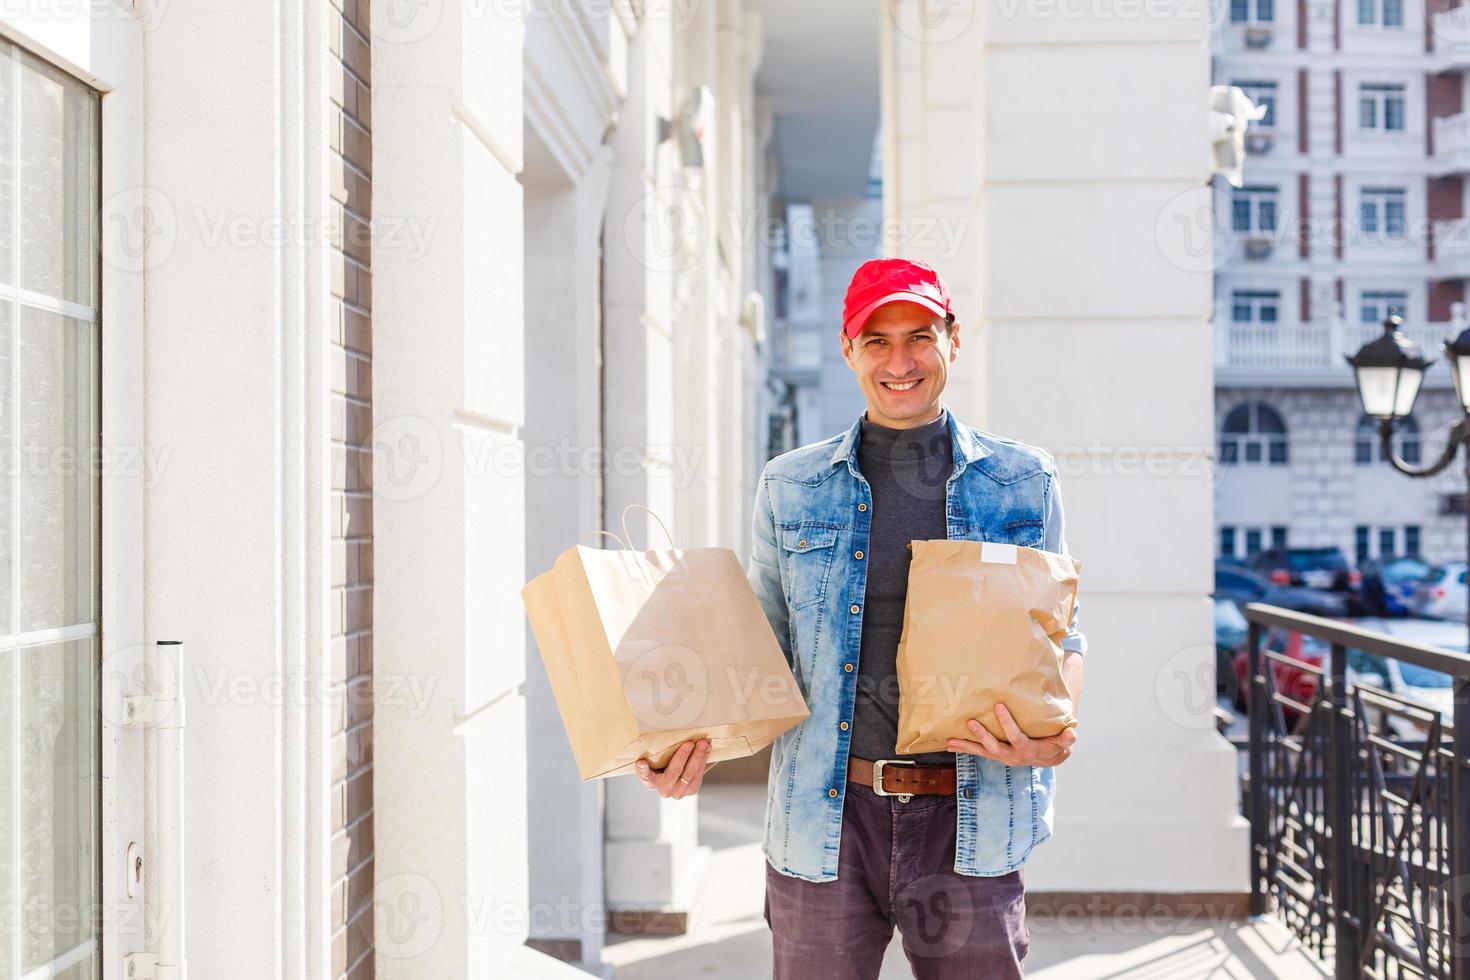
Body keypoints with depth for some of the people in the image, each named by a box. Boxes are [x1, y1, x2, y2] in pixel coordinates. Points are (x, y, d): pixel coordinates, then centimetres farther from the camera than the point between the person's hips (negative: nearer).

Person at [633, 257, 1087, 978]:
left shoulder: (1023, 481, 6)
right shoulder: (791, 488, 7)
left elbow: (1060, 635, 10)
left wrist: (1056, 731, -11)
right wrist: (693, 738, -7)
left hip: (968, 822, 0)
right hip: (826, 822, 0)